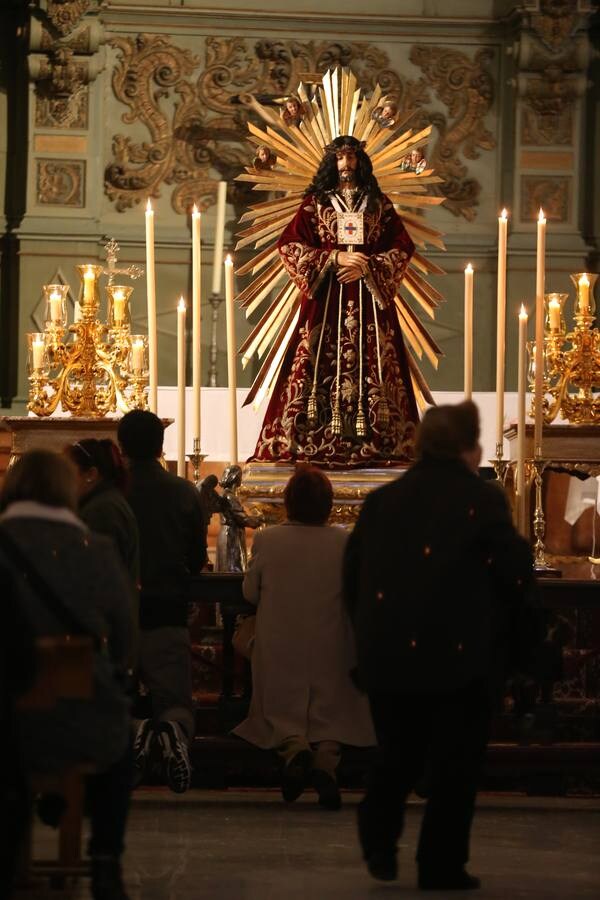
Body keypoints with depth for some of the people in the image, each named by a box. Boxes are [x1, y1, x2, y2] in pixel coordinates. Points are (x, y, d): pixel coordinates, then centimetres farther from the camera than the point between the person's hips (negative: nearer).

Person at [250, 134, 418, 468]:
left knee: (369, 364, -5)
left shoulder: (380, 205, 11)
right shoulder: (315, 203, 8)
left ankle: (371, 443, -7)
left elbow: (403, 248, 6)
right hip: (326, 298, -1)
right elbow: (290, 246, 0)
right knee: (321, 365, -8)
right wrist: (335, 258, -11)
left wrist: (367, 266, -9)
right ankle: (313, 441, -10)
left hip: (369, 298, 1)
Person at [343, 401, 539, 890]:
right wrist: (503, 616, 9)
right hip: (459, 654, -4)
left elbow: (352, 577, 10)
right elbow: (515, 573, -10)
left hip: (388, 653, 4)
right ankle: (442, 865, 6)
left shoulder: (381, 500, 5)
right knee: (455, 762, 6)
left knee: (399, 753, 18)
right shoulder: (482, 500, -9)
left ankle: (379, 838, 0)